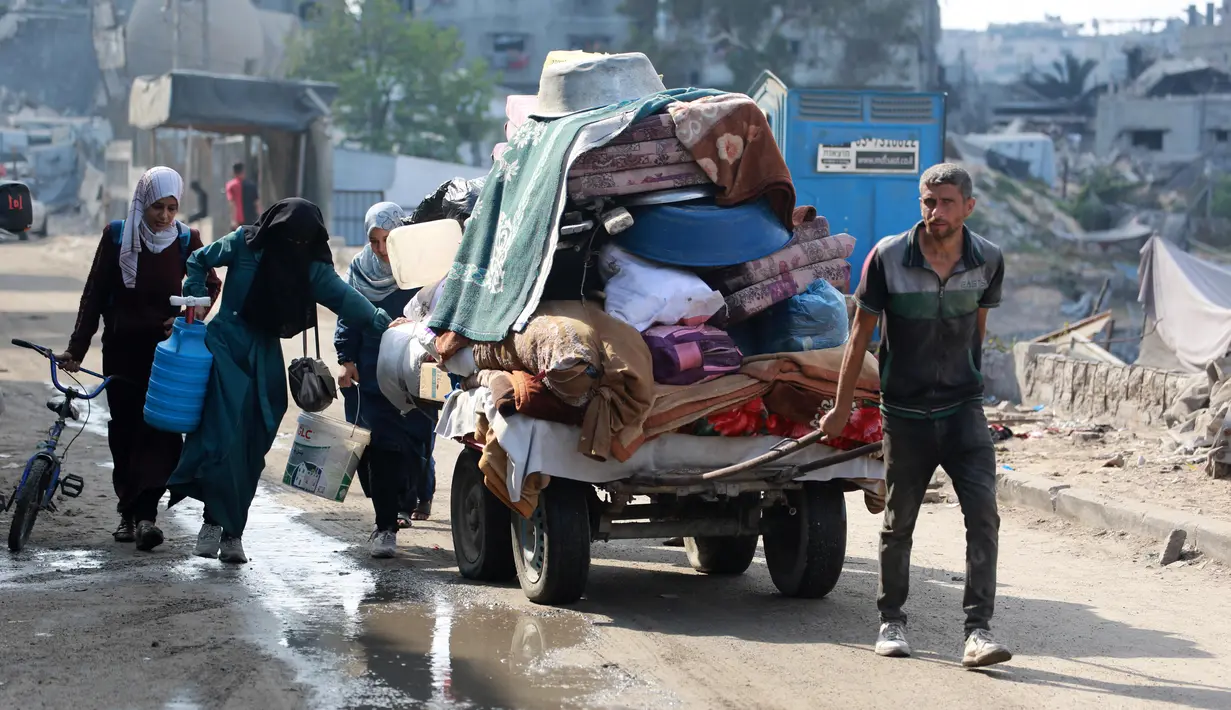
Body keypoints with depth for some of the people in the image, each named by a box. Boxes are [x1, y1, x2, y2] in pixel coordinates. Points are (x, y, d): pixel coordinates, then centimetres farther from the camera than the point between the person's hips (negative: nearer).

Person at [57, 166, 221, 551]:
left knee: (160, 429, -13)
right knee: (124, 429, 5)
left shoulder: (185, 240, -1)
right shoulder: (117, 236, -1)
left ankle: (145, 513, -18)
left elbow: (209, 283, 12)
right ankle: (129, 512, 15)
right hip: (121, 347, 1)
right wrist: (77, 348, 1)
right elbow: (95, 293, 3)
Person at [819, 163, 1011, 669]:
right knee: (899, 522, 11)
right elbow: (862, 333, -2)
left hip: (963, 407, 1)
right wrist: (842, 406, 3)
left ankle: (978, 630, -13)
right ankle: (891, 620, 29)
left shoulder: (988, 260, -5)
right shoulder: (888, 258, -12)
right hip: (905, 412, -1)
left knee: (983, 512, -14)